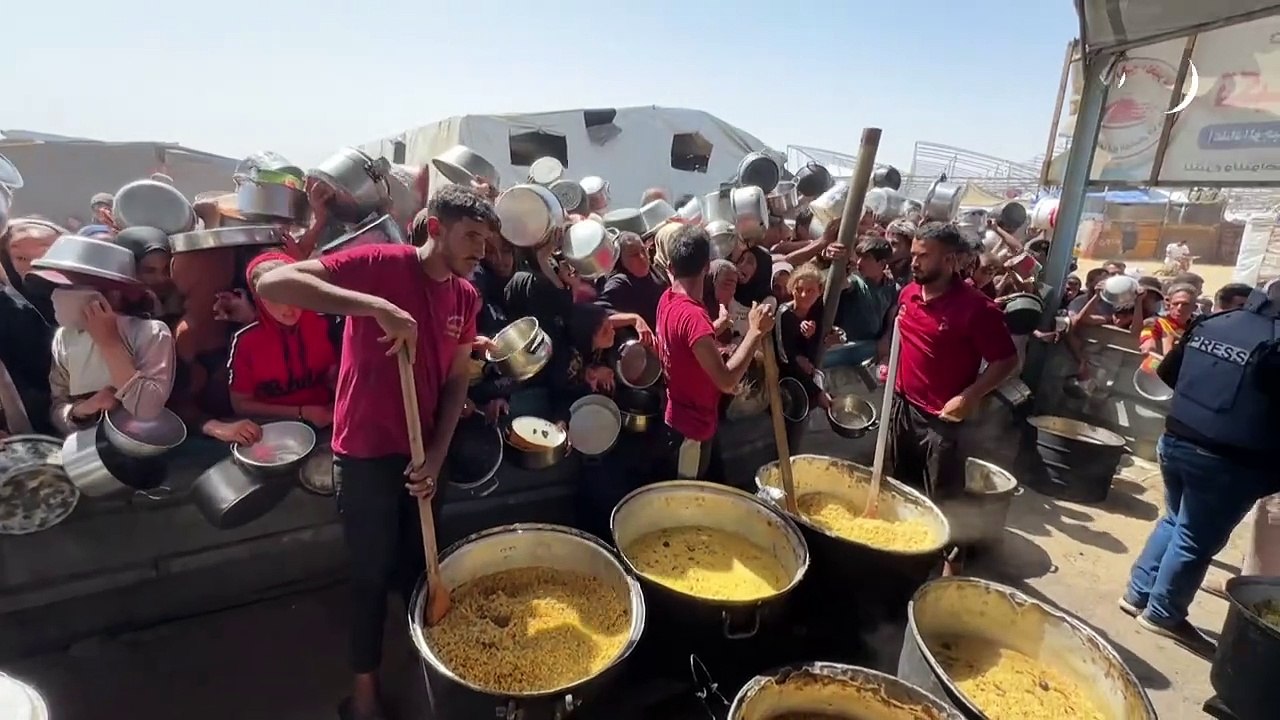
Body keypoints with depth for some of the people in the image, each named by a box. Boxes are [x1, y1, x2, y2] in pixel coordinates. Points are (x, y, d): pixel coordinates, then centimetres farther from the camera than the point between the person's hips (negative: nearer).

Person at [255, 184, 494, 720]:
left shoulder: (467, 297, 1)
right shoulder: (377, 264, -16)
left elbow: (456, 380, 4)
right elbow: (272, 284, -25)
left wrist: (437, 455, -5)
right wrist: (375, 306, -35)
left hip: (424, 453, 5)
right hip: (366, 454, -5)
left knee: (421, 567, 20)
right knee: (373, 575, 10)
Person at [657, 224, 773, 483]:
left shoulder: (667, 298, -3)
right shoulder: (693, 316, -31)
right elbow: (726, 381, -36)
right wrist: (755, 332, -32)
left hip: (678, 418, 8)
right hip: (692, 428, -8)